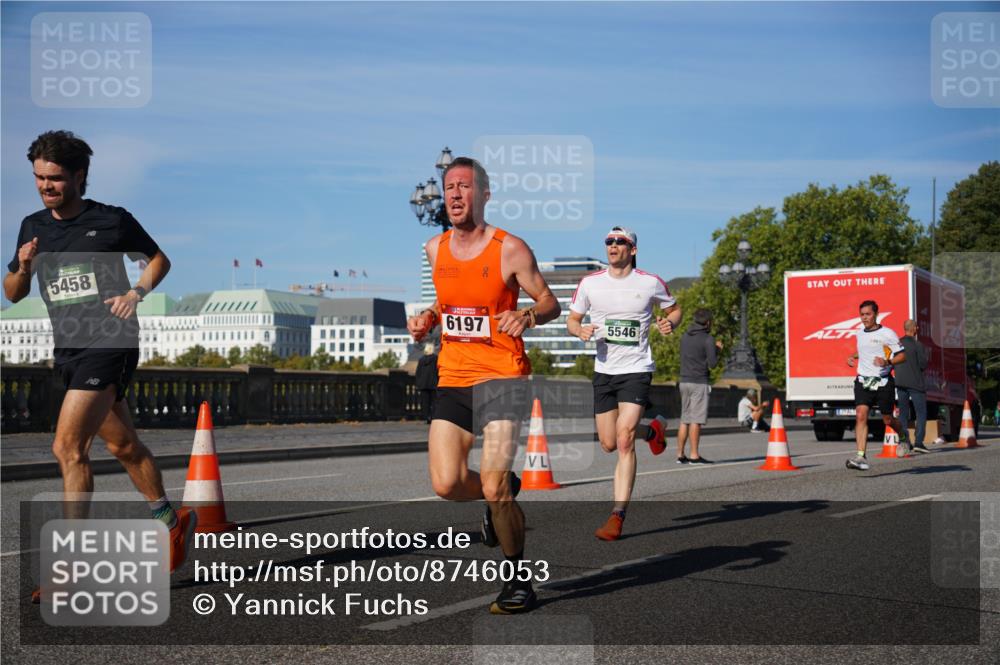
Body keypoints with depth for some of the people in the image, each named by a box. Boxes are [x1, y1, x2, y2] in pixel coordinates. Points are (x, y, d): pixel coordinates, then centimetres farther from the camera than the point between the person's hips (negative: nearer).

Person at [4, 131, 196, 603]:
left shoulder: (113, 221, -4)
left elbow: (159, 260, 9)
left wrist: (137, 291, -9)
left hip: (109, 343, -6)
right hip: (67, 350, 6)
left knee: (68, 447, -16)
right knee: (123, 445, 16)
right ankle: (172, 521, 34)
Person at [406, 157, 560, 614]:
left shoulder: (510, 249, -6)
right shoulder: (434, 249, 9)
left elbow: (550, 303, 1)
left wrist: (527, 316, -21)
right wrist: (426, 319, 5)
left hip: (502, 375, -5)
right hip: (452, 378, 5)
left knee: (493, 487, -14)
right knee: (446, 485, -7)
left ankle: (519, 579, 8)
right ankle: (503, 493, 29)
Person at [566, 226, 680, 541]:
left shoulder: (650, 283, -3)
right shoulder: (589, 283, 2)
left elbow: (674, 309, 13)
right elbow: (572, 319, 12)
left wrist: (670, 323, -9)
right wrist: (580, 330, -11)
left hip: (636, 369, -4)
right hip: (604, 370, 4)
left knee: (624, 441, -17)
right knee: (609, 444, 10)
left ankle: (617, 516, -13)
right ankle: (653, 429, 43)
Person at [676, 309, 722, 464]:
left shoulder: (685, 336, 13)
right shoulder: (708, 339, -8)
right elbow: (712, 363, -12)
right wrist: (717, 350, 8)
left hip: (684, 381, 7)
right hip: (699, 382, -7)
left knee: (685, 420, 10)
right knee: (696, 420, -5)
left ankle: (680, 454, 9)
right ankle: (694, 455, -5)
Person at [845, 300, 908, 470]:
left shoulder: (887, 333, -7)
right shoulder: (860, 333, 10)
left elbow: (902, 355, -6)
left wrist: (887, 362, -23)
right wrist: (852, 357, 13)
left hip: (883, 382, -3)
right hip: (863, 381, 3)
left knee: (887, 420, 9)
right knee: (861, 415, -16)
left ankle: (903, 437, 44)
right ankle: (861, 457, -20)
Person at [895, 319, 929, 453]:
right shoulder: (917, 345, -10)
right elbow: (923, 365, -12)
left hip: (900, 382, 5)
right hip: (915, 383, -5)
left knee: (903, 413, 10)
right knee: (921, 413, 1)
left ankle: (905, 442, 8)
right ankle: (918, 442, -9)